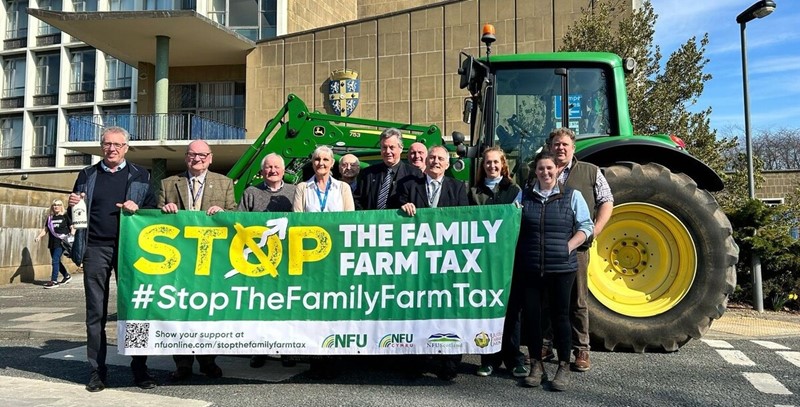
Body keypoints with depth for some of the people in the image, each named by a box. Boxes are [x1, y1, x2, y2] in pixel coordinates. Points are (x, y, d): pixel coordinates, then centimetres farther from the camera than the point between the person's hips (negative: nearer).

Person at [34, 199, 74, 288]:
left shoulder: (65, 216, 2)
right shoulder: (50, 217, 14)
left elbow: (72, 227, 1)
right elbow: (45, 229, 16)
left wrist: (72, 233, -17)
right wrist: (39, 236, 1)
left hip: (61, 242, -6)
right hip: (52, 243, 6)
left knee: (55, 260, -14)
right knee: (57, 261, 13)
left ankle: (54, 281, -12)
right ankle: (67, 276, 32)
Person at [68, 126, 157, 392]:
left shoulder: (140, 176, 8)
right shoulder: (87, 175, 13)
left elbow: (153, 210, 5)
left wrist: (138, 209, -14)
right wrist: (73, 205, -5)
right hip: (95, 249, 2)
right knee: (96, 312, 4)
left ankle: (139, 369, 11)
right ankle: (97, 370, 13)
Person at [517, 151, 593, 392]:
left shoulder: (572, 196, 4)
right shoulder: (524, 195, 8)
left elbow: (585, 226, 4)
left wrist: (569, 247, -9)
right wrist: (517, 253, -1)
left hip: (561, 267, -2)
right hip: (529, 268, 2)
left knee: (559, 315, 3)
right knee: (531, 313, 5)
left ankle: (564, 367, 16)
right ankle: (536, 364, 21)